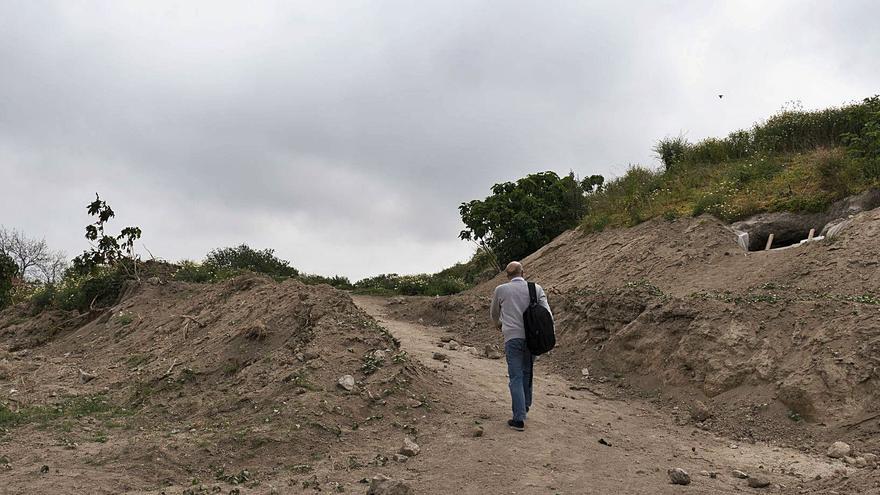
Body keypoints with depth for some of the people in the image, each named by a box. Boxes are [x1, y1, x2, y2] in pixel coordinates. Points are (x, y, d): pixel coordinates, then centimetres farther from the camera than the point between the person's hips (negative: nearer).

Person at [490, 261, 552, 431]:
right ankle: (525, 407, 33)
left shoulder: (501, 290, 4)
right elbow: (546, 313, -2)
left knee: (516, 377, -3)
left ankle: (519, 419, -9)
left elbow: (494, 312, 21)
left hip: (512, 337, -2)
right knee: (527, 372, 21)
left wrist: (497, 324, 42)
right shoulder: (536, 288, 6)